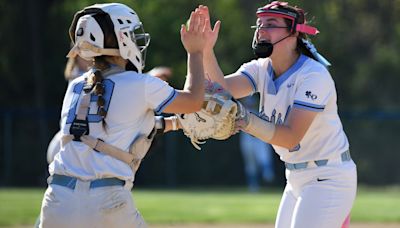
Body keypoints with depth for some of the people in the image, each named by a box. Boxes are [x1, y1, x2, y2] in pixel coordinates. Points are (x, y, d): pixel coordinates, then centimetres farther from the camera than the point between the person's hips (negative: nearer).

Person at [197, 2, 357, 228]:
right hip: (297, 179, 8)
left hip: (328, 178, -8)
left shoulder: (314, 76, -20)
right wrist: (206, 51, -33)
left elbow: (291, 137, -27)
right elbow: (224, 88, -18)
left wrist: (247, 120, -39)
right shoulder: (261, 69, 2)